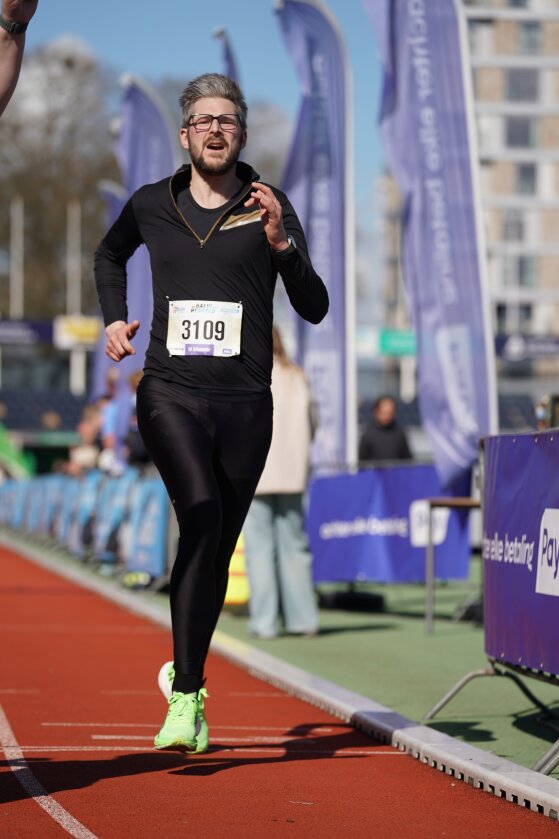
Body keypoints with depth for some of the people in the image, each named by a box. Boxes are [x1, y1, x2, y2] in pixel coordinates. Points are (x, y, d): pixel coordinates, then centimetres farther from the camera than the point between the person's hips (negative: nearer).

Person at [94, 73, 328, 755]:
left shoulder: (270, 208, 4)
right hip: (170, 393, -1)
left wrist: (281, 244, -17)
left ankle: (185, 676, 29)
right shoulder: (151, 206, 9)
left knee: (218, 548, 7)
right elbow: (109, 255, 31)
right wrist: (114, 318, 15)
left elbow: (314, 308, -2)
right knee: (201, 517, -23)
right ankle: (186, 696, -22)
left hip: (244, 403, 1)